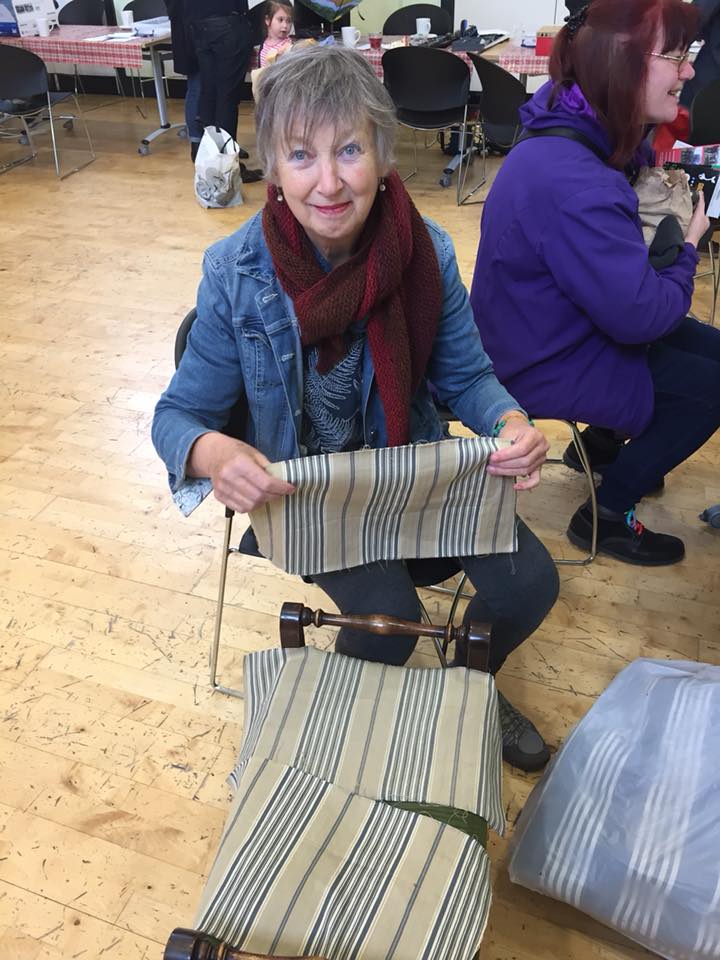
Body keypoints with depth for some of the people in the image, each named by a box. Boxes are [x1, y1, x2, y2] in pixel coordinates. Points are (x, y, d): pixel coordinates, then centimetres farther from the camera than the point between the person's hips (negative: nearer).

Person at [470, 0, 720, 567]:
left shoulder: (586, 132, 1)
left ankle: (604, 443, 31)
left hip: (559, 330, 10)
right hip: (546, 367, -9)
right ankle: (607, 516, 9)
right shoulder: (571, 181, -32)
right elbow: (639, 314, -29)